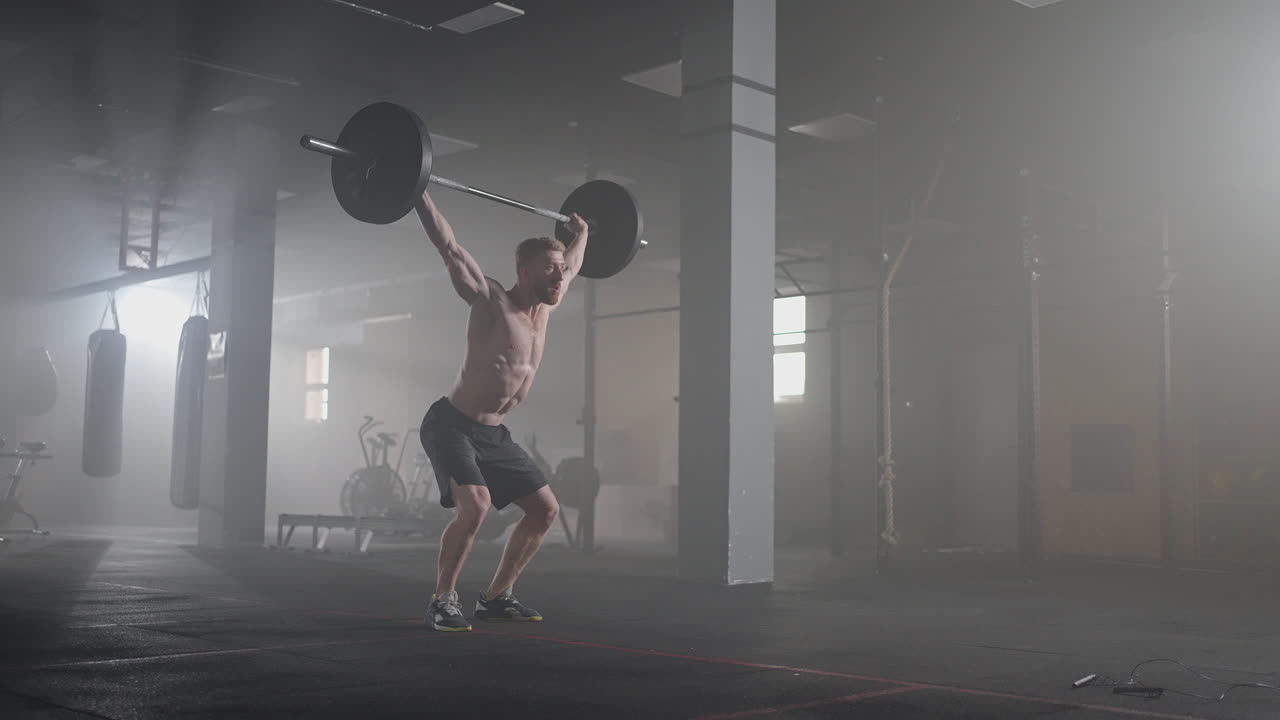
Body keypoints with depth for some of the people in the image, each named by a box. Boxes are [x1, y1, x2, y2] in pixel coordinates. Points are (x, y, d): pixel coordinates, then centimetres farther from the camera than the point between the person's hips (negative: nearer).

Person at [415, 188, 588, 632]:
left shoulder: (544, 307, 4)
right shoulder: (492, 300, -16)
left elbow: (571, 269, 26)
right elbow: (449, 247, -23)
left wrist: (581, 233, 35)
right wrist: (418, 193, -26)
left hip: (494, 433, 8)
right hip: (451, 425, -8)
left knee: (546, 510, 7)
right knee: (475, 504, -29)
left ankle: (496, 597, 17)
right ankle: (443, 601, -12)